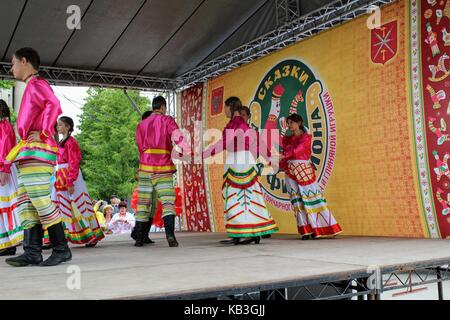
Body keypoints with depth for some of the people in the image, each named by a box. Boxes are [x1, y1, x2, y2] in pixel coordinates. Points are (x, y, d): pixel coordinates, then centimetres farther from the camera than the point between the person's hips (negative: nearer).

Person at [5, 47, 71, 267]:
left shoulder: (37, 84, -4)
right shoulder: (31, 87, 24)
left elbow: (54, 105, -22)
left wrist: (44, 133, -20)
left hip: (37, 151, -10)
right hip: (27, 153, 10)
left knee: (40, 200, -11)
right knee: (26, 203, 5)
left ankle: (61, 249, -5)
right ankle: (32, 252, 6)